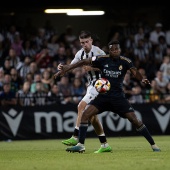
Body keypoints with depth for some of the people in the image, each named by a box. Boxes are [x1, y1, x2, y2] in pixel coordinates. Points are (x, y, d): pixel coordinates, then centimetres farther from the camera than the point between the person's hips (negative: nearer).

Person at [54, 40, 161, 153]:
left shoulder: (125, 62, -6)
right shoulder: (102, 60, -4)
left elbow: (134, 72, -20)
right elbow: (84, 62, -2)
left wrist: (142, 79, -42)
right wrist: (66, 69, -5)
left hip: (118, 97, -2)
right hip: (103, 96, 2)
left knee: (134, 120, -9)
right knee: (85, 114, -13)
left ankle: (153, 145, 4)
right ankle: (81, 145, -6)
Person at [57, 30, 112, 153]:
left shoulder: (97, 52, -13)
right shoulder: (81, 53, 10)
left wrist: (92, 68, -24)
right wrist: (62, 67, -12)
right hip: (91, 85, 9)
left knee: (82, 106, -20)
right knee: (92, 116, 8)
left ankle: (75, 137, -23)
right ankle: (105, 145, 13)